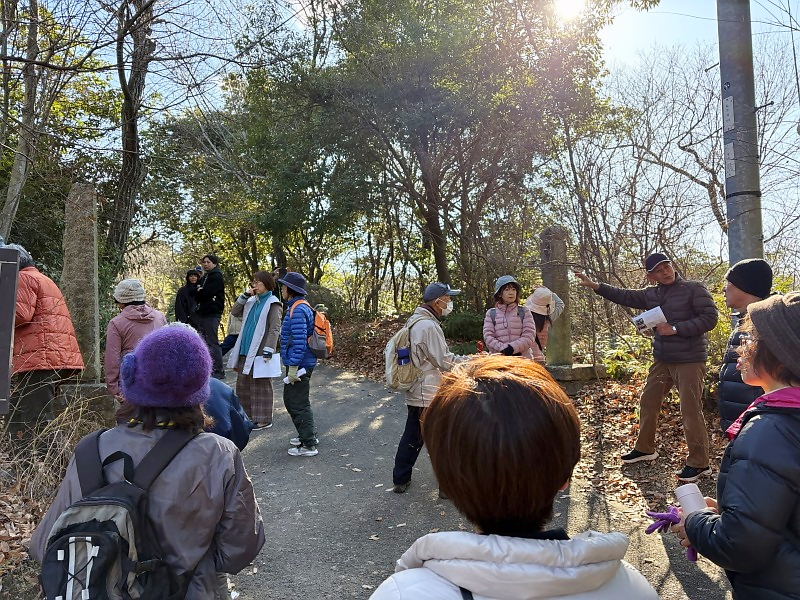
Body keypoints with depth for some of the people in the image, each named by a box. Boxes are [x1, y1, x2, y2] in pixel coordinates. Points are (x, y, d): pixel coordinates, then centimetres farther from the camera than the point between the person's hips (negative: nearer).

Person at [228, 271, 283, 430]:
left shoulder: (273, 303, -9)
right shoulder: (252, 301, 13)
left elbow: (275, 329, -14)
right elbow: (235, 312, 14)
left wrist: (269, 350, -22)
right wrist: (245, 296, 3)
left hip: (260, 351, -8)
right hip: (246, 351, 8)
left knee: (260, 386, 0)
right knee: (242, 384, 14)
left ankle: (263, 419, 10)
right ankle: (248, 415, 27)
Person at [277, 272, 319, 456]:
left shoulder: (298, 310, -20)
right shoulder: (301, 307, 13)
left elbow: (299, 341, -25)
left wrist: (293, 367, -23)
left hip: (299, 365, -11)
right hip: (298, 364, 11)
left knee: (298, 405, -2)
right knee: (290, 400, 21)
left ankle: (309, 445, 8)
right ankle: (308, 434, 32)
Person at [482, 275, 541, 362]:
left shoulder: (524, 312, 12)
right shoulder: (491, 313, 13)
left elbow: (529, 337, 1)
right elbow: (488, 337, 3)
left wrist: (512, 348, -13)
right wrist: (503, 349, -13)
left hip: (523, 358, 0)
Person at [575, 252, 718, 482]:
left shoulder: (694, 289, -10)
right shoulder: (651, 294, 8)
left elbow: (710, 318, -15)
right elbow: (625, 296, 15)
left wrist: (675, 329, -19)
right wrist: (595, 286, 8)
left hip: (690, 360, -7)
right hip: (662, 360, 7)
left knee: (691, 410, -7)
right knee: (648, 402, 14)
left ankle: (699, 463, 6)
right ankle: (645, 448, 31)